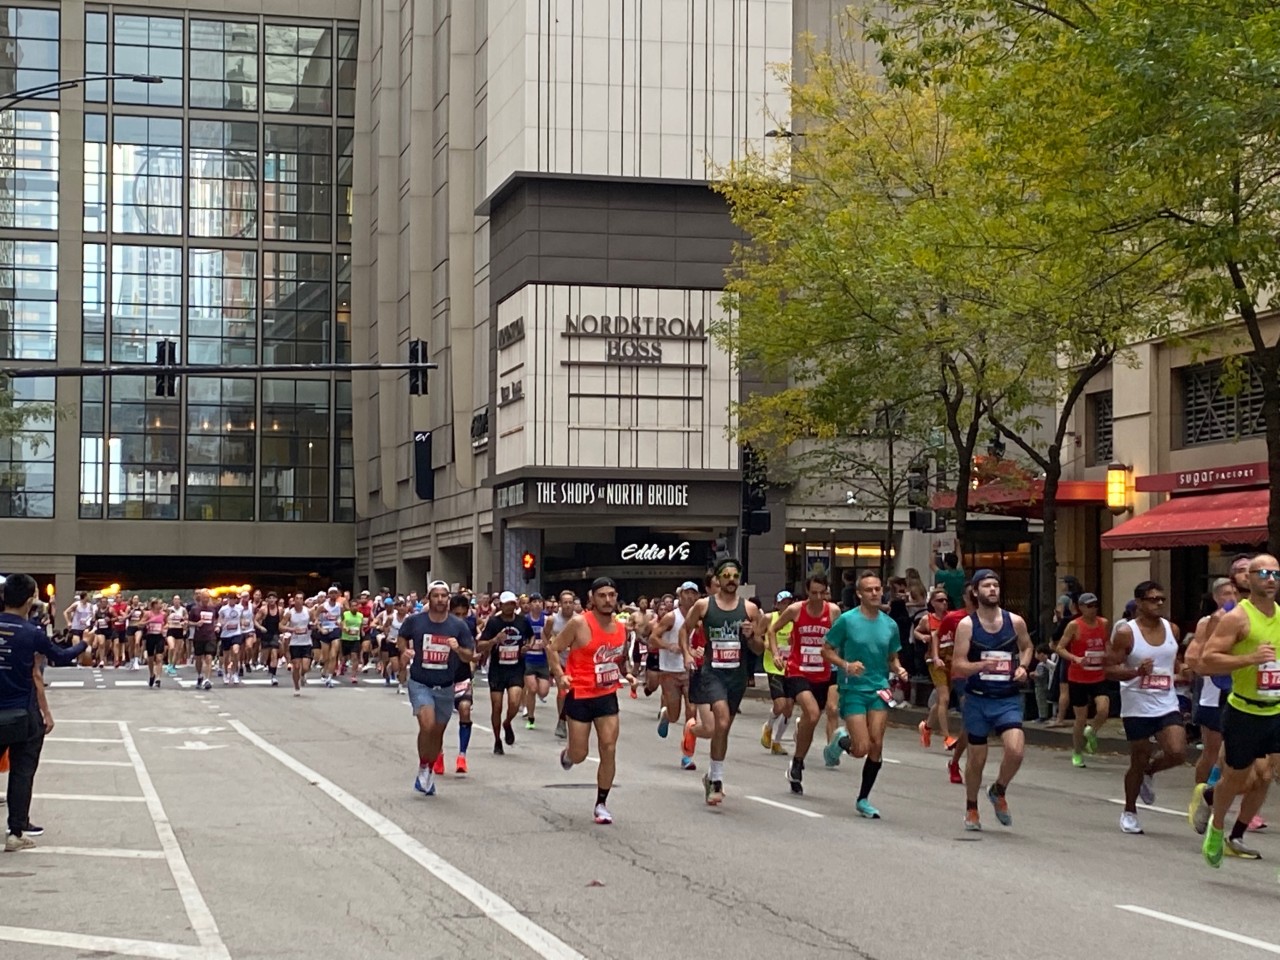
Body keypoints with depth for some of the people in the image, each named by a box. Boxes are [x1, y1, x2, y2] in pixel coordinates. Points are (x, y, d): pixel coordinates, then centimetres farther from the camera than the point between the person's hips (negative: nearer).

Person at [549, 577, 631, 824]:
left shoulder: (621, 629, 5)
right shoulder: (579, 623, -13)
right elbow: (554, 648, -6)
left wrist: (626, 674, 3)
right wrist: (560, 675, -20)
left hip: (608, 695, 4)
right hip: (580, 695, -4)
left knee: (609, 750, -5)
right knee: (579, 755, 2)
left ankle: (601, 804, 7)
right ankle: (568, 753, 41)